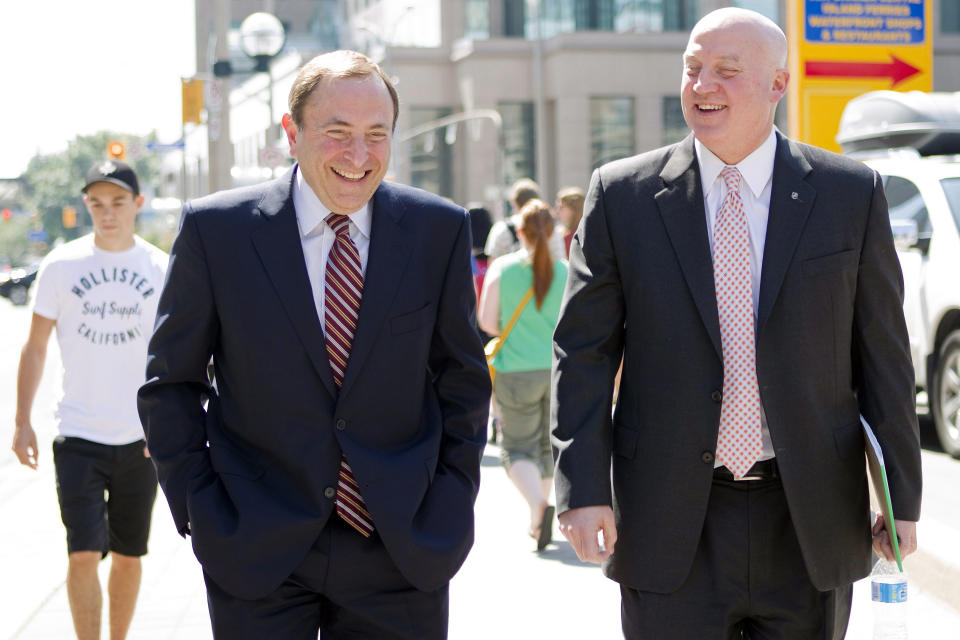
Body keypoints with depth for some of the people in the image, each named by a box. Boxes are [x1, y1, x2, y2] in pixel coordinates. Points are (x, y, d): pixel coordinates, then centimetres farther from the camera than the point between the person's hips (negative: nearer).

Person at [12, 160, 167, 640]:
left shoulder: (160, 269, 0)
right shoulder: (61, 266, -2)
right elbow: (35, 348, 4)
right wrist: (22, 421, -1)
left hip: (141, 438, 1)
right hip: (78, 436, -1)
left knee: (128, 556, 12)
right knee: (83, 554, -9)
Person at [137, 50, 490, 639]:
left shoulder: (440, 230, 0)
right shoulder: (216, 230, -5)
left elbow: (462, 376, 8)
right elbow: (171, 382, 2)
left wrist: (452, 502, 2)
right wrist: (199, 512, -4)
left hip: (401, 543, 2)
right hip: (256, 550, -1)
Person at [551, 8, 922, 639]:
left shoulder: (851, 194, 1)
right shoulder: (622, 195, 0)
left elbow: (883, 354, 4)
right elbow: (584, 352, 1)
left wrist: (902, 496, 3)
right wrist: (584, 488, -6)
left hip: (810, 528, 1)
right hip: (672, 528, 0)